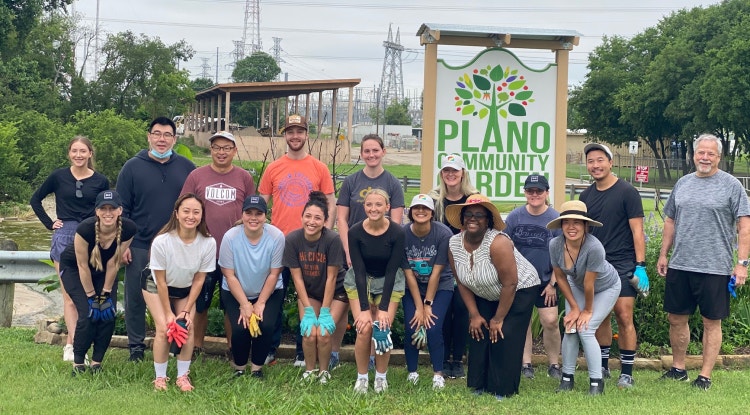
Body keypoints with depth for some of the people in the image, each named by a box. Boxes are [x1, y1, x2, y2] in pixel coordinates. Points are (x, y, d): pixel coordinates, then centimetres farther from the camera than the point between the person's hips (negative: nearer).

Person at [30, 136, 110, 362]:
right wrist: (49, 223, 4)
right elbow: (35, 199, 12)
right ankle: (76, 346, -8)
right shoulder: (58, 177, 2)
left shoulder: (100, 181, 2)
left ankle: (70, 344, 14)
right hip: (64, 237, -1)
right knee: (70, 296, -5)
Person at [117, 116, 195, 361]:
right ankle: (136, 347, 18)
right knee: (136, 298, 5)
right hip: (139, 247, -1)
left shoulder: (186, 168, 5)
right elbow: (122, 208, 0)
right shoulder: (133, 167, 0)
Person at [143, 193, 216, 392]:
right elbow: (161, 281, -22)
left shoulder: (208, 243, -27)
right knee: (164, 328, -15)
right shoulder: (162, 241, -34)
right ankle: (160, 377, 1)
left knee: (188, 327, -11)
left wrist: (187, 310, -13)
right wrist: (168, 313, -17)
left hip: (186, 290, 2)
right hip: (156, 287, -2)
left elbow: (198, 280, -14)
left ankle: (183, 376, 5)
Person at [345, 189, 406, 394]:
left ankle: (381, 377, 9)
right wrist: (364, 308, -22)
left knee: (382, 330, -13)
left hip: (389, 283, 0)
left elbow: (391, 271, -18)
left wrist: (384, 308, -21)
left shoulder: (397, 232, -22)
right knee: (364, 329, -14)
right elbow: (359, 271, -19)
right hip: (359, 282, 0)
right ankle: (361, 377, 5)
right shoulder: (355, 232, -20)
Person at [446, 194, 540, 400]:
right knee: (479, 334, -2)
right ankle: (480, 386, 12)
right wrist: (474, 315, -4)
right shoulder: (454, 244, -13)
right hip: (486, 296, 6)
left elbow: (510, 284, -28)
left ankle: (503, 391, 0)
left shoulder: (497, 242, -33)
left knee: (504, 338, -13)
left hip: (520, 291, -6)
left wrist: (499, 319, -19)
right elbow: (462, 283, -1)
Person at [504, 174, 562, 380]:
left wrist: (552, 283, -6)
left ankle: (554, 365, 9)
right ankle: (526, 364, 17)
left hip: (545, 280, -2)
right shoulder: (515, 216, -3)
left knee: (550, 321, -7)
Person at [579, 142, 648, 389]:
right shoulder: (586, 196, 10)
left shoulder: (626, 192, -5)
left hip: (623, 265, -5)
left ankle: (627, 373, -1)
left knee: (624, 317, -8)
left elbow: (637, 230, -8)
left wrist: (640, 265, -13)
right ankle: (602, 367, 22)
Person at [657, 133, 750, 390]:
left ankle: (705, 375, 13)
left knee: (712, 322, 4)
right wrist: (663, 254, 14)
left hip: (714, 267, -5)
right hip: (679, 265, 5)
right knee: (676, 319, 11)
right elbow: (670, 221, 18)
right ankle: (678, 368, 26)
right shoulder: (682, 184, 11)